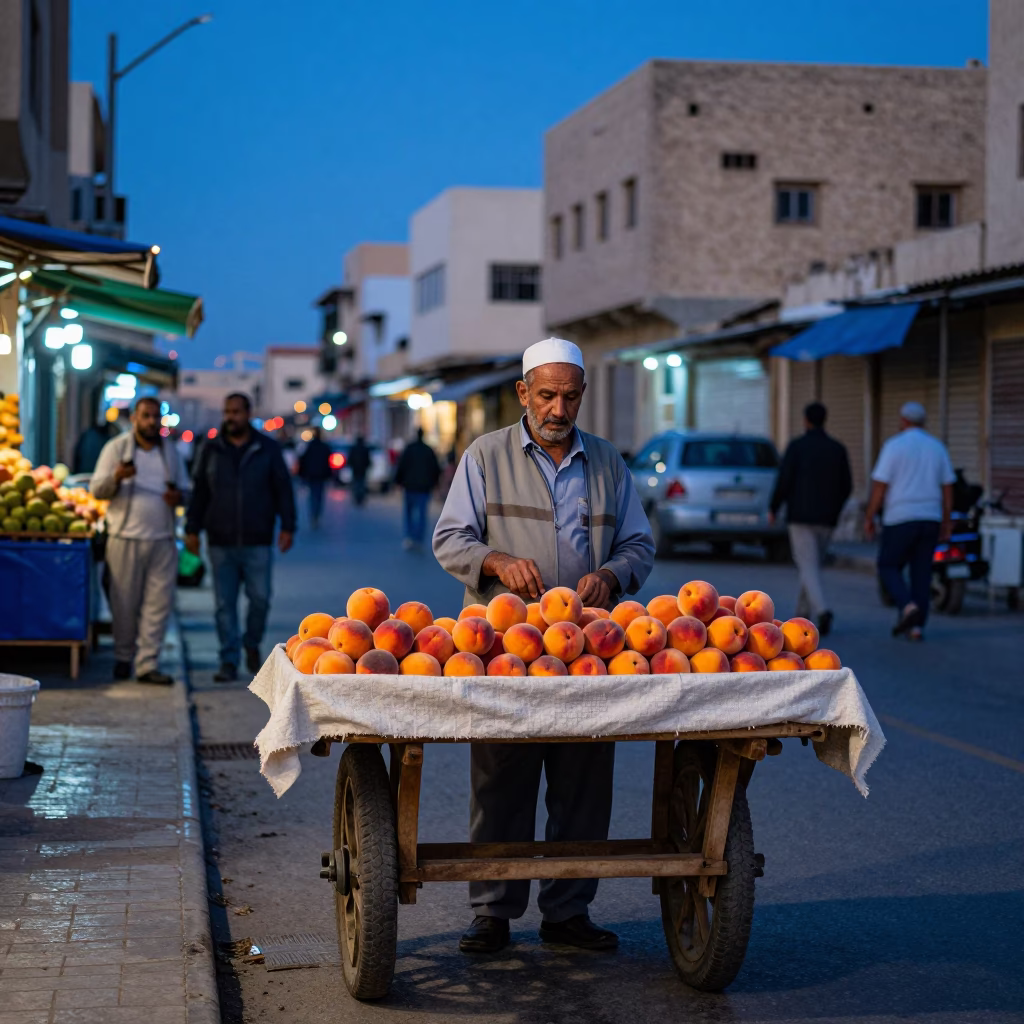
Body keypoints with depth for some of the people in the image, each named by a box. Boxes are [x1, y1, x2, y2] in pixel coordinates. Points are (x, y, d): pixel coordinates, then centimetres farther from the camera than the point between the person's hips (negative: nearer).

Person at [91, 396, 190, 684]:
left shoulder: (170, 451, 14)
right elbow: (96, 488, 0)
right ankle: (123, 658, 17)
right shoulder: (117, 447, 3)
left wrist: (178, 496, -4)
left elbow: (184, 487, 20)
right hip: (126, 538, -3)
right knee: (125, 604, 1)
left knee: (159, 603, -2)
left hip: (162, 540, 3)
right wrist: (116, 477, -21)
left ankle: (147, 663, 2)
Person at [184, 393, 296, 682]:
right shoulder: (211, 449, 8)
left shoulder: (267, 449, 4)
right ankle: (229, 662, 7)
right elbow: (199, 492, 11)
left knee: (260, 598, -3)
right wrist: (192, 529, 6)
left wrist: (287, 527, -2)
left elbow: (283, 489, 5)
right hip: (221, 542, 1)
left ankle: (252, 645, 22)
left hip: (257, 542, -1)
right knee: (225, 604, 1)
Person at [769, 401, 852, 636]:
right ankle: (802, 616, 23)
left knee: (809, 569, -7)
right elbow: (846, 486, 6)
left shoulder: (796, 446, -7)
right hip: (826, 519, 4)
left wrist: (774, 509, 4)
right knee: (812, 566, 18)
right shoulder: (838, 449, 5)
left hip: (801, 516, -4)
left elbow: (783, 481, -11)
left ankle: (822, 610, -29)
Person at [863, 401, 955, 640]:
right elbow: (948, 488, 9)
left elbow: (880, 485, -10)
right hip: (930, 519, 4)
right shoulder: (937, 447, 8)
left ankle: (908, 606, -18)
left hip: (900, 519, -4)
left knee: (889, 568, 6)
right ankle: (916, 625, 4)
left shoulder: (894, 446, -7)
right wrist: (947, 522, 15)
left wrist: (869, 517, -3)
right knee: (921, 573, 8)